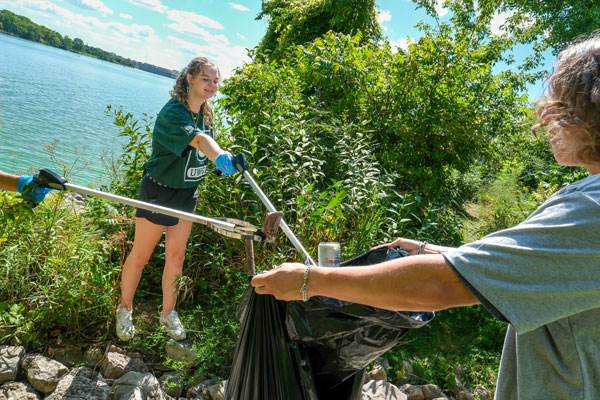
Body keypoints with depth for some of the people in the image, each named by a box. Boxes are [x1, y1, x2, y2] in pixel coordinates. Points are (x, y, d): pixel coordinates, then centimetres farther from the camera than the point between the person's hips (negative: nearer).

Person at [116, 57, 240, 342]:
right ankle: (125, 309, 30)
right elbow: (197, 139, -44)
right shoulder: (173, 112, -23)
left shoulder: (205, 114, 3)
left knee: (176, 256, 12)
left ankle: (168, 313, 28)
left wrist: (223, 158, 9)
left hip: (187, 193, 6)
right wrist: (220, 156, -61)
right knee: (141, 255, 8)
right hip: (158, 191, -6)